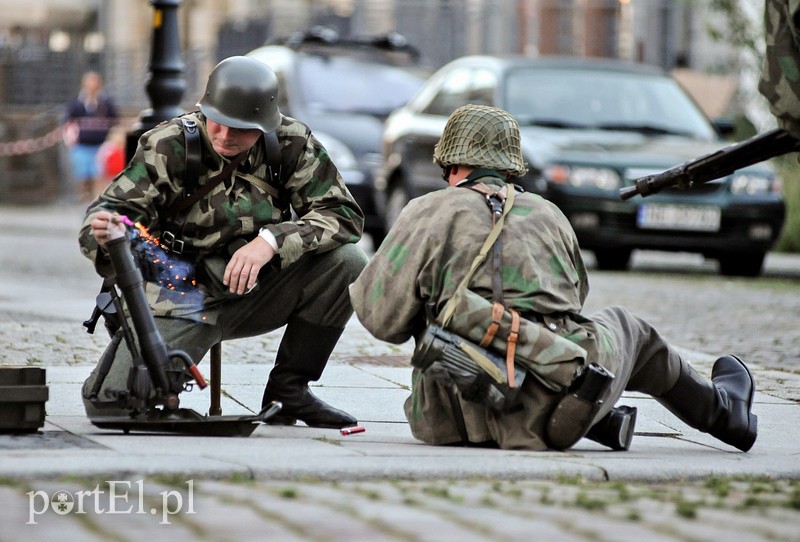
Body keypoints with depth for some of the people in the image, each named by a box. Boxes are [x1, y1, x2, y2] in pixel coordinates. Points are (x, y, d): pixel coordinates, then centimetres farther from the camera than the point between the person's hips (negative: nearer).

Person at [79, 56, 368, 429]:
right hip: (181, 297, -3)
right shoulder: (168, 146, -12)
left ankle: (288, 390, -4)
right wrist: (102, 231, -40)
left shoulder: (292, 144, -8)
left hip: (257, 292, 3)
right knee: (109, 402, -22)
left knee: (347, 262, -22)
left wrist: (271, 240, -27)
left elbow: (344, 215, -11)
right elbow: (118, 208, -14)